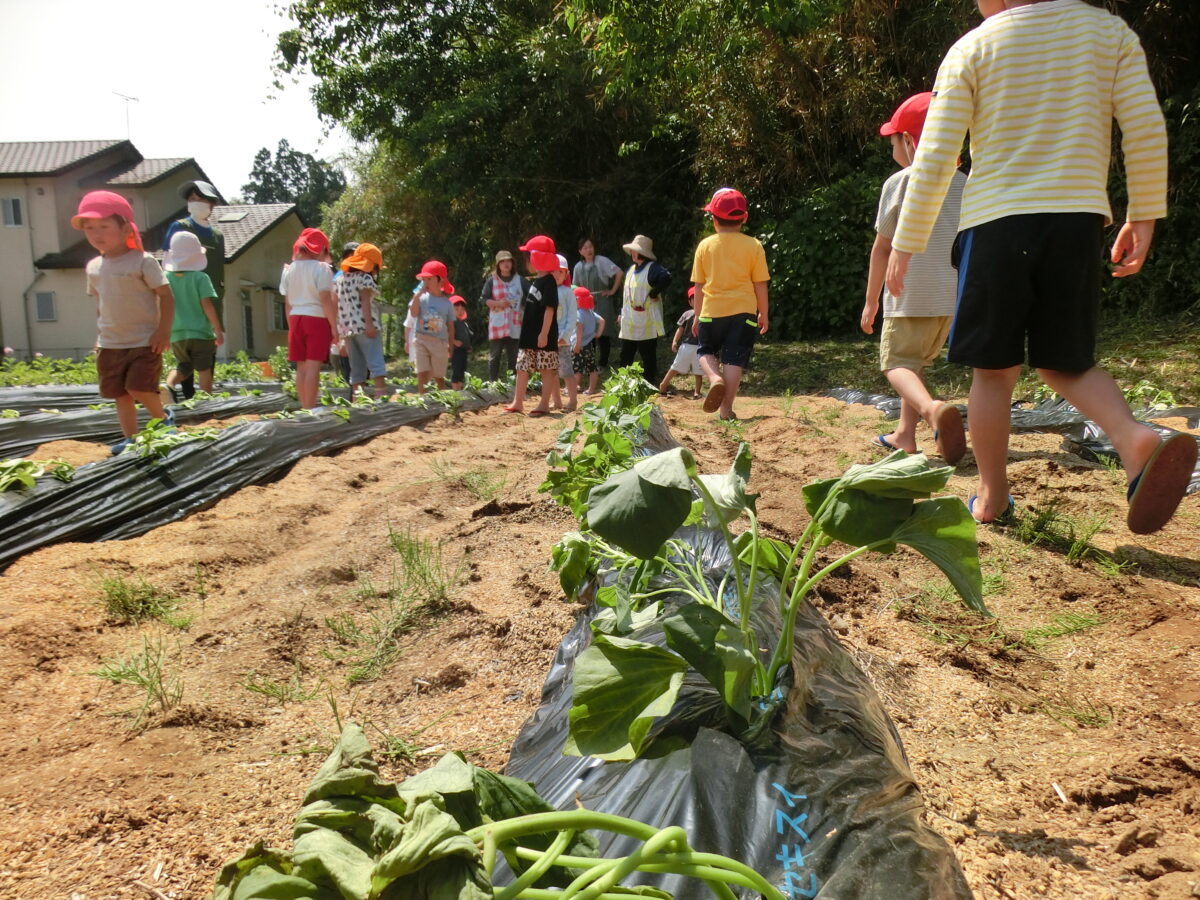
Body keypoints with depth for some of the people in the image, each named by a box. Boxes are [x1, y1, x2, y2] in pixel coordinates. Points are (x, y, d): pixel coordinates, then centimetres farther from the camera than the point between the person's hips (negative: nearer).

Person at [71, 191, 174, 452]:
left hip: (144, 341, -6)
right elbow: (100, 303, 19)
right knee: (120, 393, 8)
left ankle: (162, 418, 12)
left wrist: (163, 331, -17)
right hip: (110, 344, 6)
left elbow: (166, 296, -10)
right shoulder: (93, 267, 9)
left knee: (139, 388, -14)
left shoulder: (142, 261, -10)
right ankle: (130, 437, 17)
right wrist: (101, 335, 16)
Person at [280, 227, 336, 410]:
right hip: (317, 319, -6)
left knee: (301, 367, 9)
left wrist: (291, 326, 18)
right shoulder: (321, 268, -7)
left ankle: (304, 409, 13)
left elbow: (287, 303, 12)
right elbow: (325, 300, -13)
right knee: (313, 366, -6)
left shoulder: (289, 269, 11)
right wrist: (334, 326, -9)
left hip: (296, 319, 6)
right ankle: (310, 410, -8)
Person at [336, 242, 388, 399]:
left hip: (347, 329, 7)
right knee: (376, 363, -12)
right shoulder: (364, 278, -1)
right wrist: (370, 324, -19)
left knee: (356, 371, 8)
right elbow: (365, 302, -12)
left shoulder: (339, 278, 20)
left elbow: (337, 305, 18)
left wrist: (340, 330, 19)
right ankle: (381, 396, -24)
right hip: (363, 326, -7)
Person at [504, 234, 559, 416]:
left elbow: (549, 309, -18)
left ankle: (544, 404, 7)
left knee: (547, 370, 0)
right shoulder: (535, 282, 14)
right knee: (522, 367, 10)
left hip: (544, 336, -9)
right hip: (529, 335, 9)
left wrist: (544, 333, -21)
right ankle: (517, 402, 16)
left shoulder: (549, 282, -13)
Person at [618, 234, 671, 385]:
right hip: (629, 324, 9)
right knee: (625, 357, 12)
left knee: (648, 357, 1)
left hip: (646, 324, -9)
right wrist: (622, 312, 18)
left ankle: (650, 383, 9)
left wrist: (653, 294, -22)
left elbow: (666, 278, -32)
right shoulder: (631, 269, 17)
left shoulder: (652, 267, -11)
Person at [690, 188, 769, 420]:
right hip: (743, 311, 0)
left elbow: (699, 285, 5)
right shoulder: (753, 246, -1)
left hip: (711, 311, 1)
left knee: (706, 351, 20)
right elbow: (760, 285, 0)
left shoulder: (705, 245, 1)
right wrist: (763, 314, 12)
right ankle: (726, 409, 2)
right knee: (734, 359, 3)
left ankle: (715, 379, -10)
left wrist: (698, 316, 14)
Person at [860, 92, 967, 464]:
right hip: (954, 296, 6)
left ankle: (932, 408, -31)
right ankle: (905, 433, 21)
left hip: (911, 295, -6)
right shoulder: (965, 184, 11)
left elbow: (882, 247, -2)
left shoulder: (899, 182, -4)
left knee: (897, 361, -1)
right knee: (918, 361, 21)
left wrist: (871, 301, 5)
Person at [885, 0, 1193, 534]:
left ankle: (992, 498, 15)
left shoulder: (972, 48, 3)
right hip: (1077, 217, 3)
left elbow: (934, 159, -4)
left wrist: (905, 245, 2)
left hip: (995, 221, -3)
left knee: (993, 370, 7)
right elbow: (1147, 128, 3)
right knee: (1063, 362, 13)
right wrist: (1143, 217, 11)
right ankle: (1137, 440, -15)